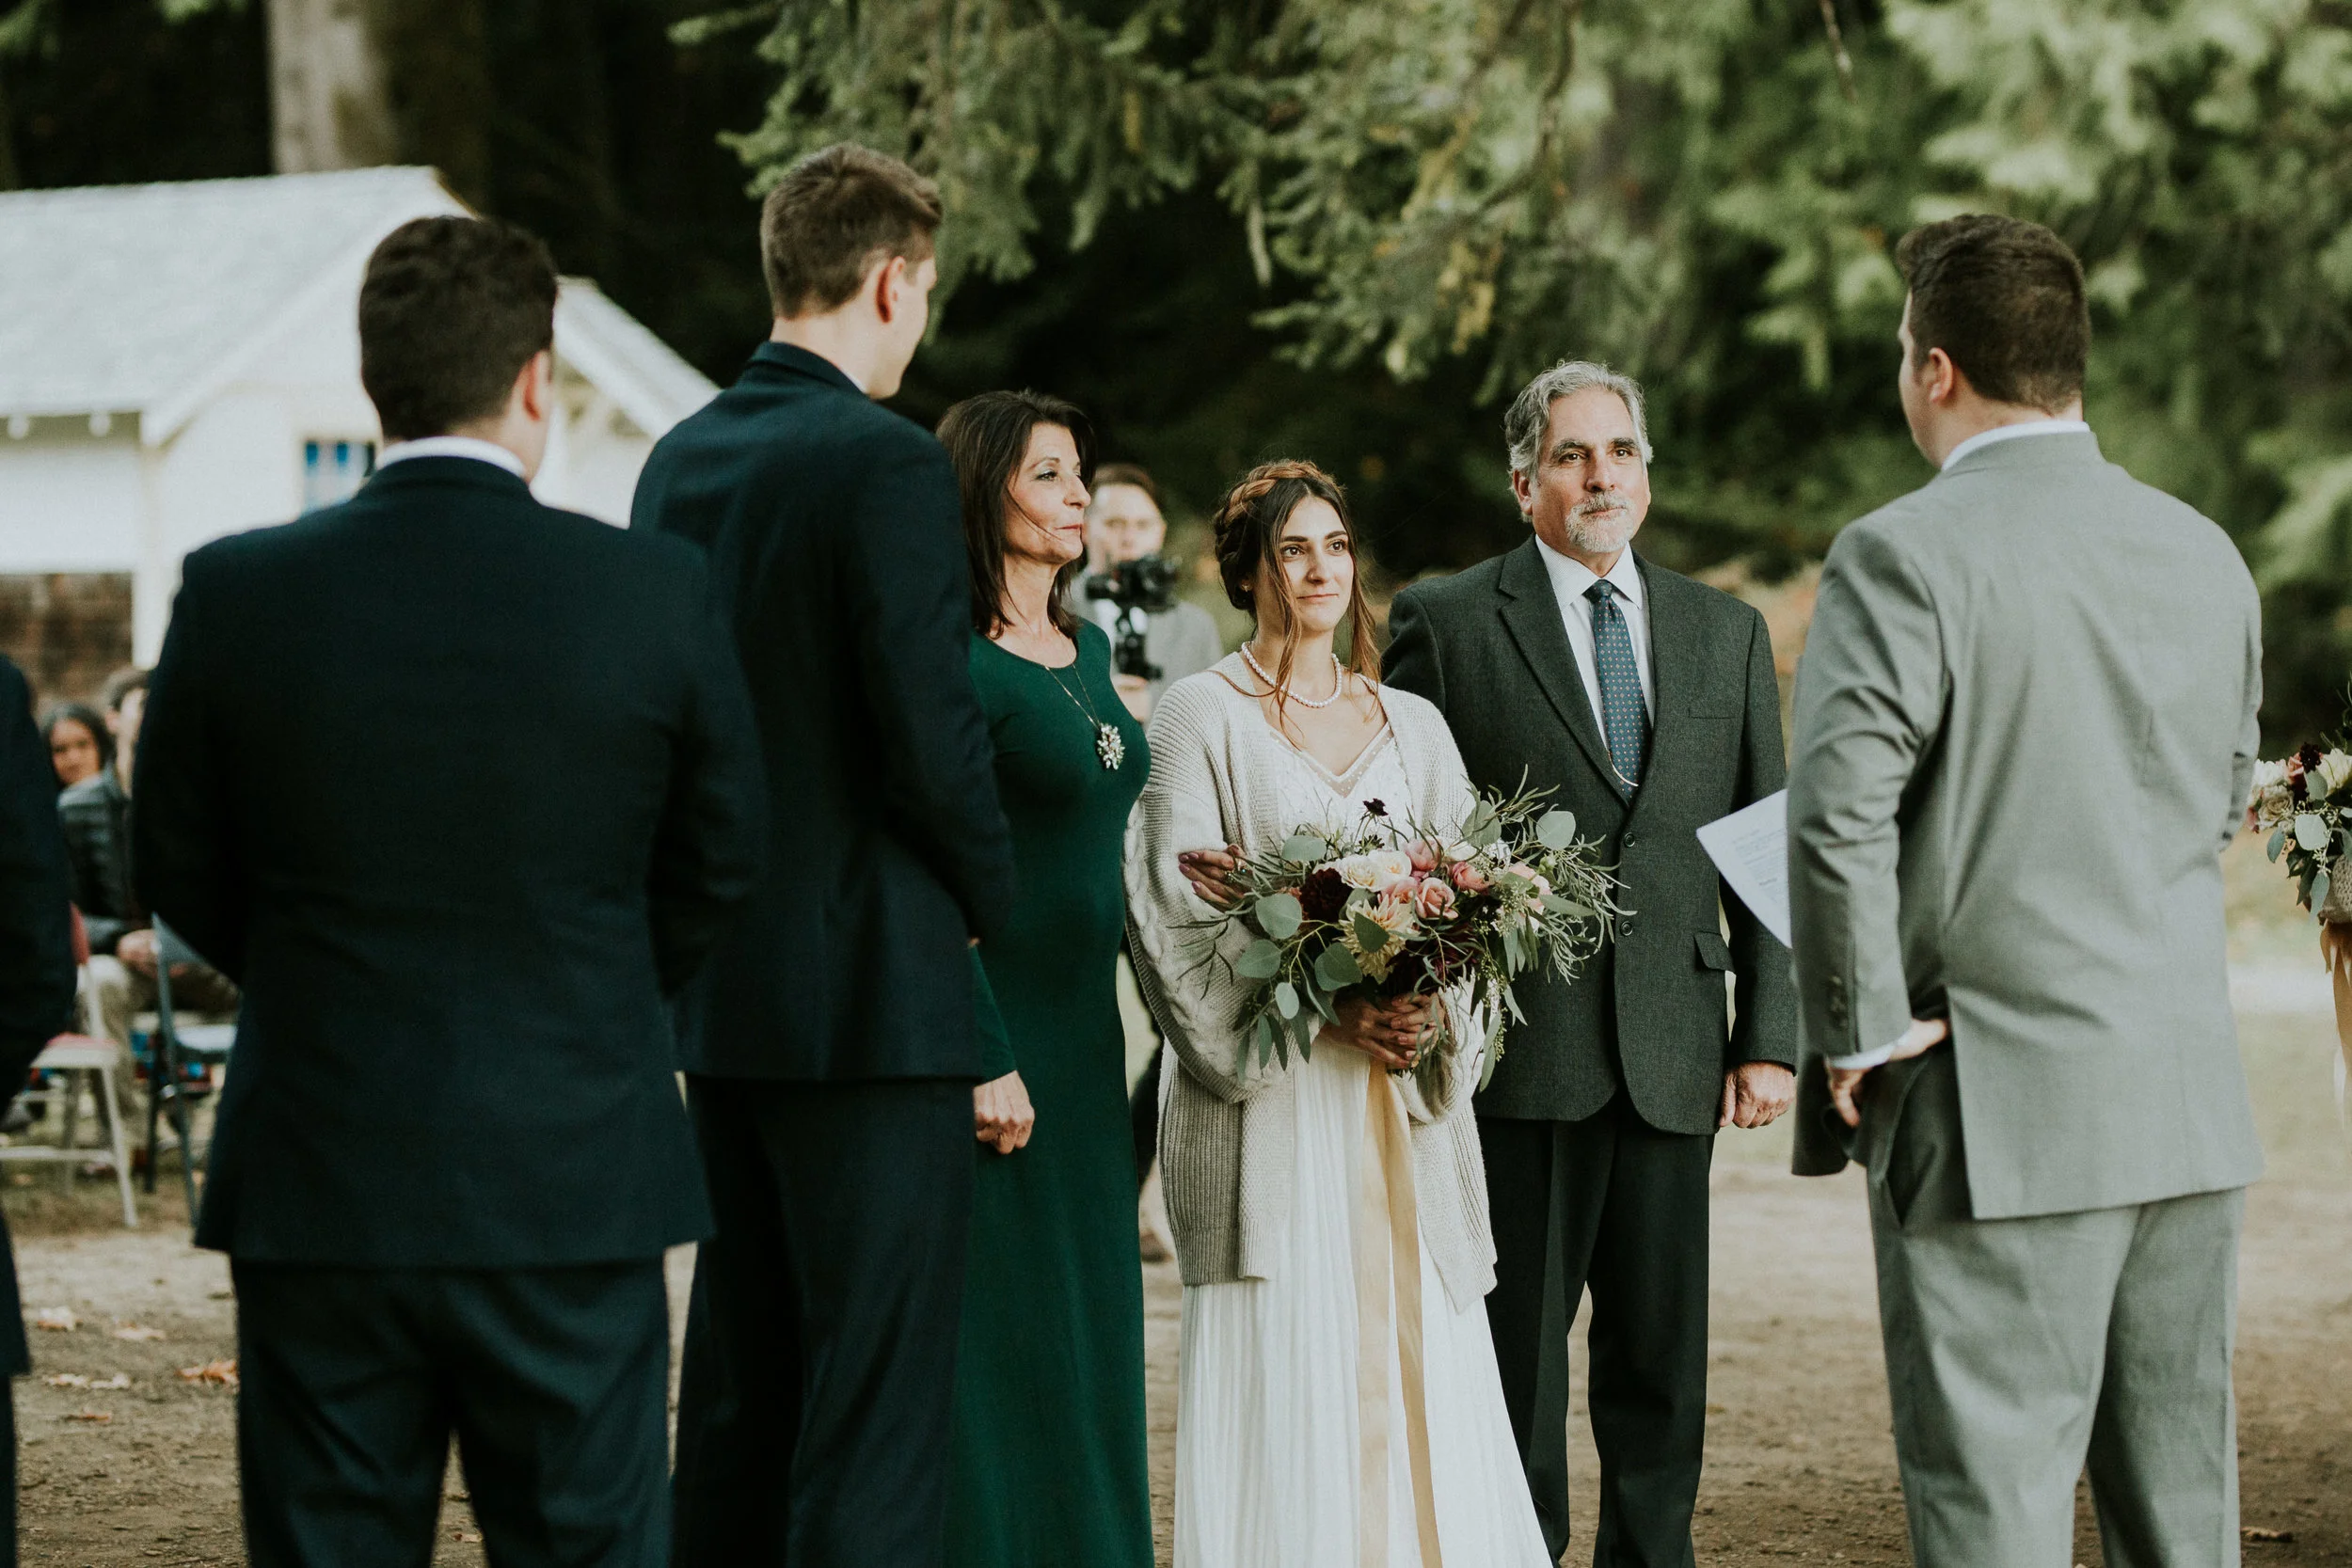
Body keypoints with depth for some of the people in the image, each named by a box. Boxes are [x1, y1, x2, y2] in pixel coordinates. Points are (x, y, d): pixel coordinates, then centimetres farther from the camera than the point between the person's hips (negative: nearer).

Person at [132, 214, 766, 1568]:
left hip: (315, 1191, 1)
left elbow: (180, 872, 5)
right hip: (575, 1187, 0)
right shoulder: (656, 591, -7)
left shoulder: (238, 593, -5)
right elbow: (722, 859, 5)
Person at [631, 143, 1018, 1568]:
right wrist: (992, 903, 0)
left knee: (740, 1384, 15)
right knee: (879, 1403, -5)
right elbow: (936, 743, -17)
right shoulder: (887, 465, -14)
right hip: (874, 991, -8)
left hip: (720, 989, 8)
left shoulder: (679, 462, 10)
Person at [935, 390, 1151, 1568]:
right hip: (999, 1026, -8)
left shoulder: (1088, 652, 12)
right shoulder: (958, 663, -14)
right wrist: (981, 1062, -20)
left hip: (1085, 1028, 8)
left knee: (1086, 1327, 12)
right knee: (997, 1333, -3)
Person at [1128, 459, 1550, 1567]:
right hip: (1270, 1102, -4)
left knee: (1418, 1362, -1)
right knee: (1282, 1376, -7)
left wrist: (1430, 1013, -10)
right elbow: (1177, 908, -6)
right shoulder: (1200, 716, 3)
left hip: (1404, 1104, 4)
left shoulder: (1413, 725, 16)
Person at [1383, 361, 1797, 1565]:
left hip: (1673, 1053, 3)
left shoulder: (1726, 633, 14)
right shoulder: (1446, 622, 4)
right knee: (1514, 1357, 0)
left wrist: (1769, 1036, 5)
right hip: (1517, 1047, -3)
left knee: (1661, 1354, 6)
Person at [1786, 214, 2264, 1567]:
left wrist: (1863, 1033, -9)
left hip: (2001, 1110, -6)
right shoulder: (2209, 556, 9)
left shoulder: (1903, 557, -12)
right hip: (2196, 1105, 6)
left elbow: (1838, 821, -19)